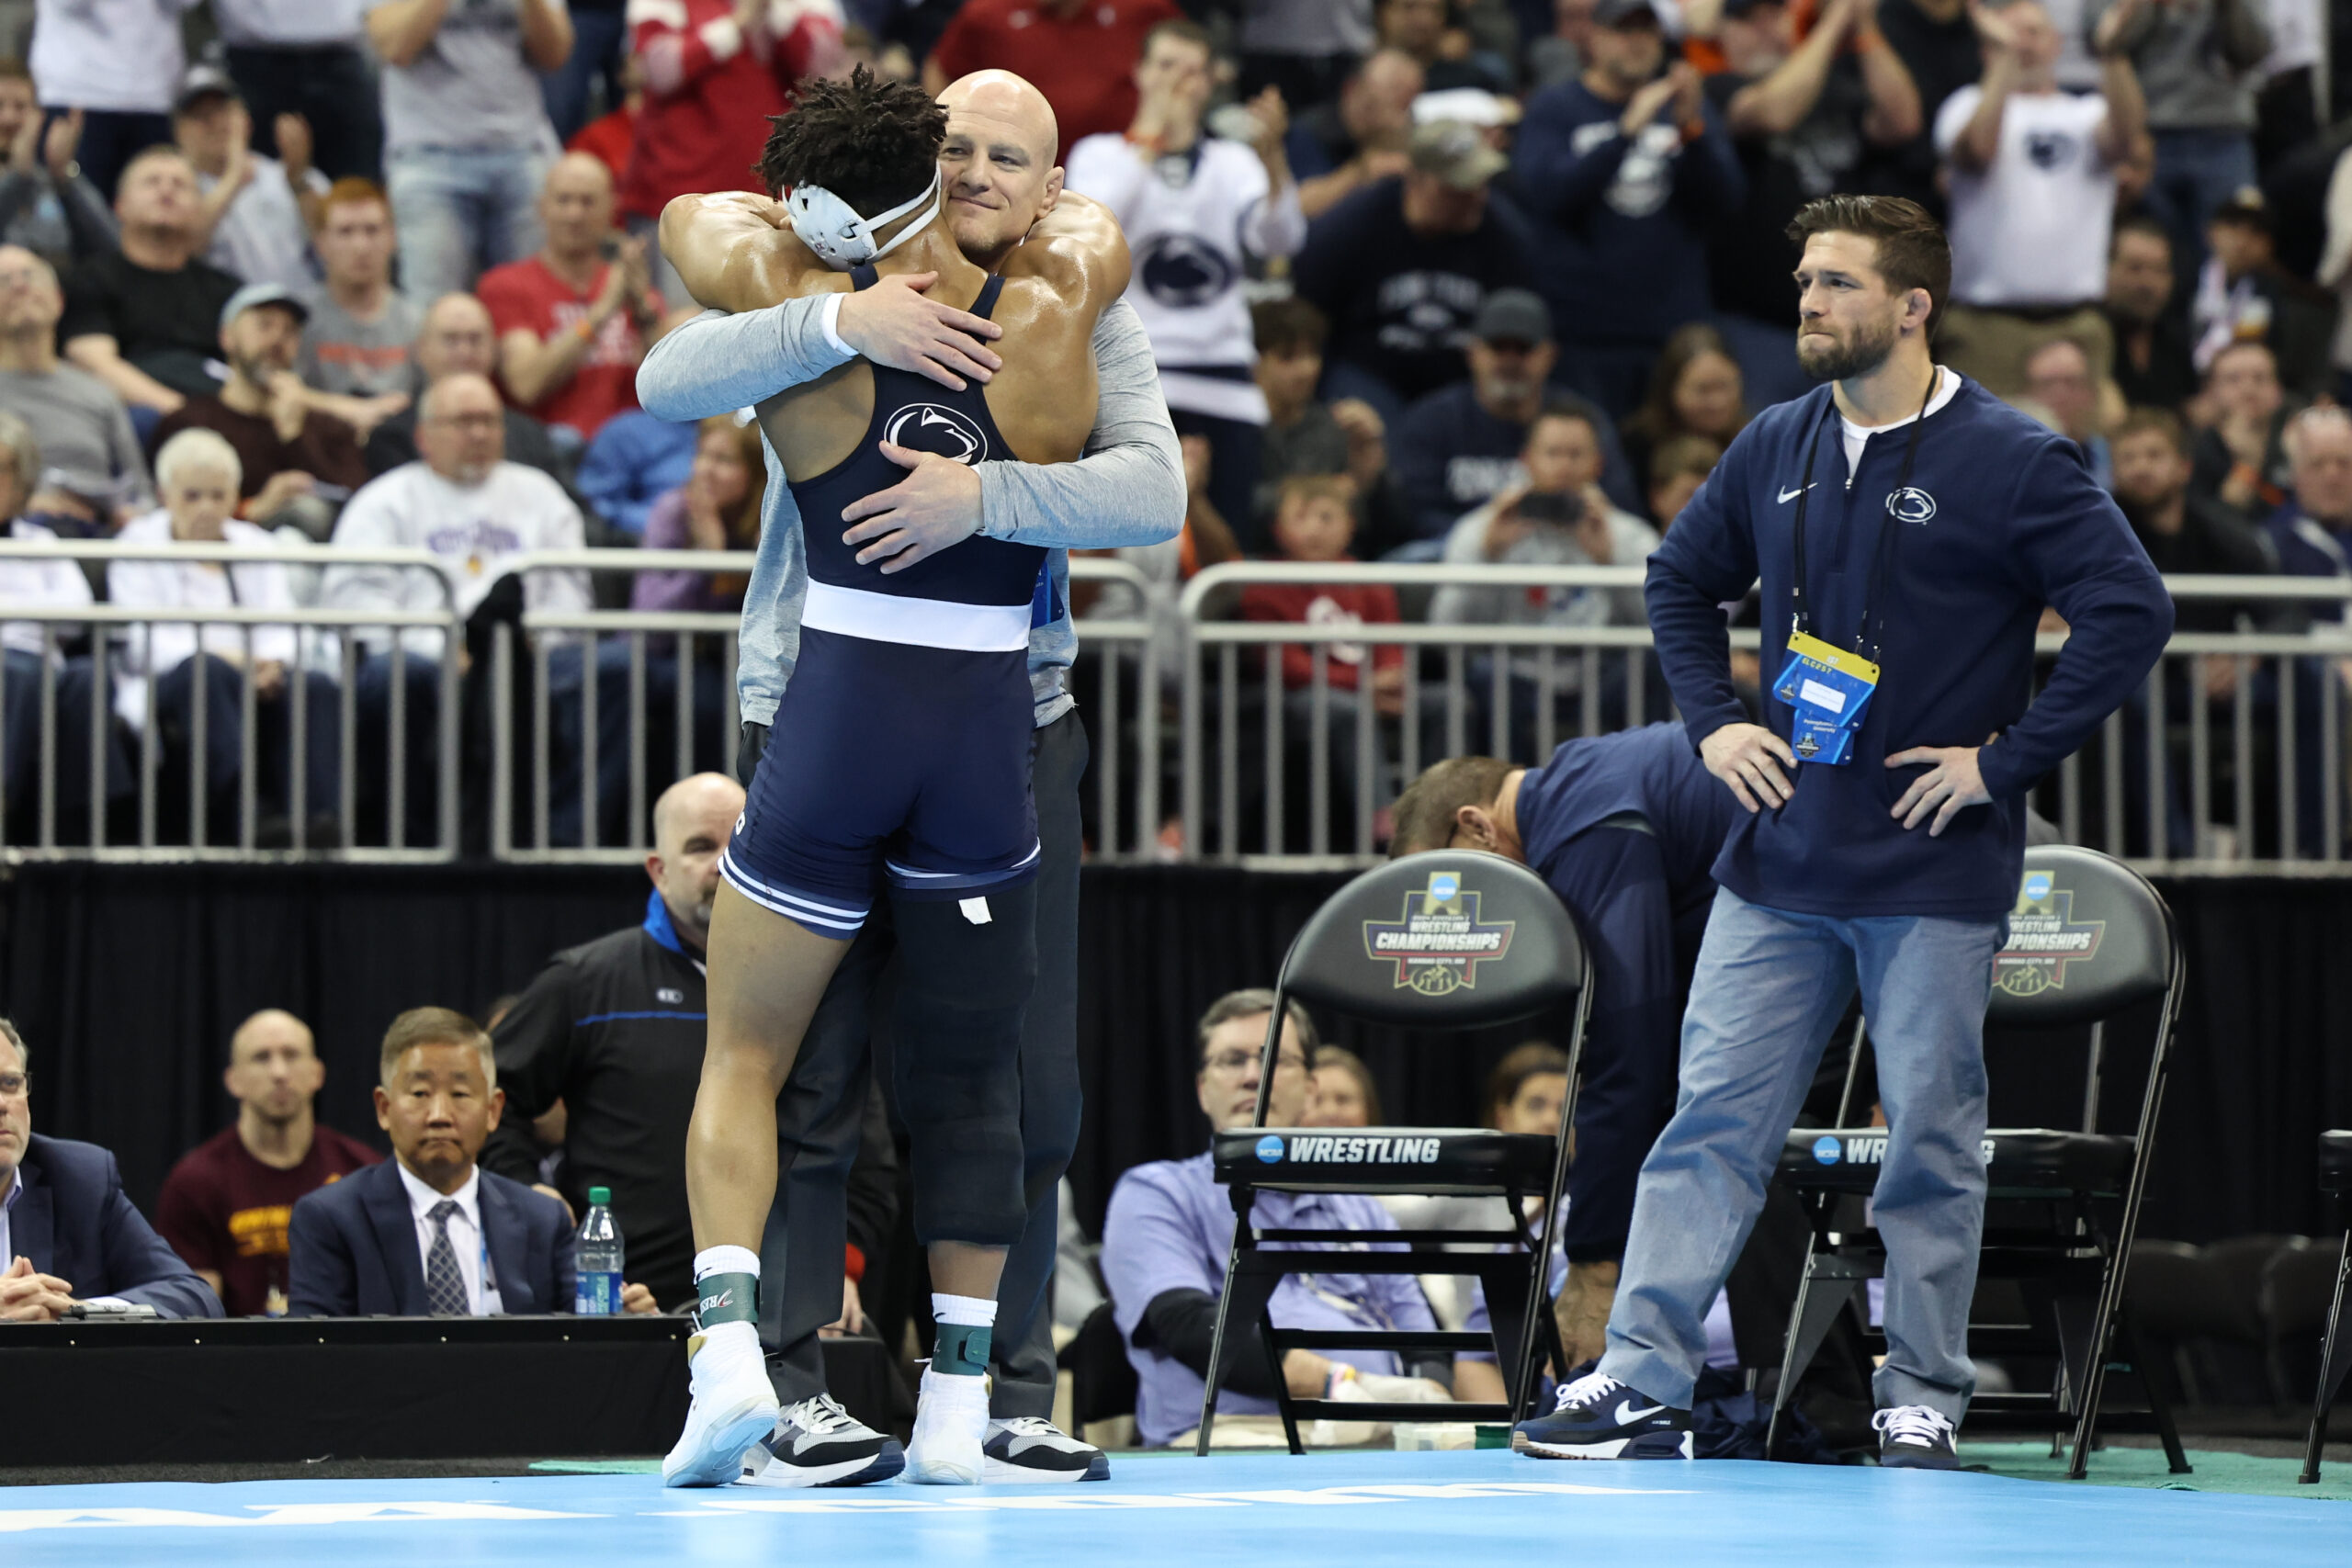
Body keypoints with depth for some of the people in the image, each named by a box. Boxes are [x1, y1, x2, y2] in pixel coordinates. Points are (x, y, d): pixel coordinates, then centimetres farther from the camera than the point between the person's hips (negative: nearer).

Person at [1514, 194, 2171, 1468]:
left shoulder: (2012, 463, -9)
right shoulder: (1775, 450, 8)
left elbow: (2131, 611, -14)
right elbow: (1682, 578, 24)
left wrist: (2007, 760, -15)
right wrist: (1711, 720, 10)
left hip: (1933, 876, -5)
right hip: (1778, 862, 5)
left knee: (1930, 1142, 2)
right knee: (1713, 1114, 0)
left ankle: (1922, 1401, 12)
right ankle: (1641, 1379, 0)